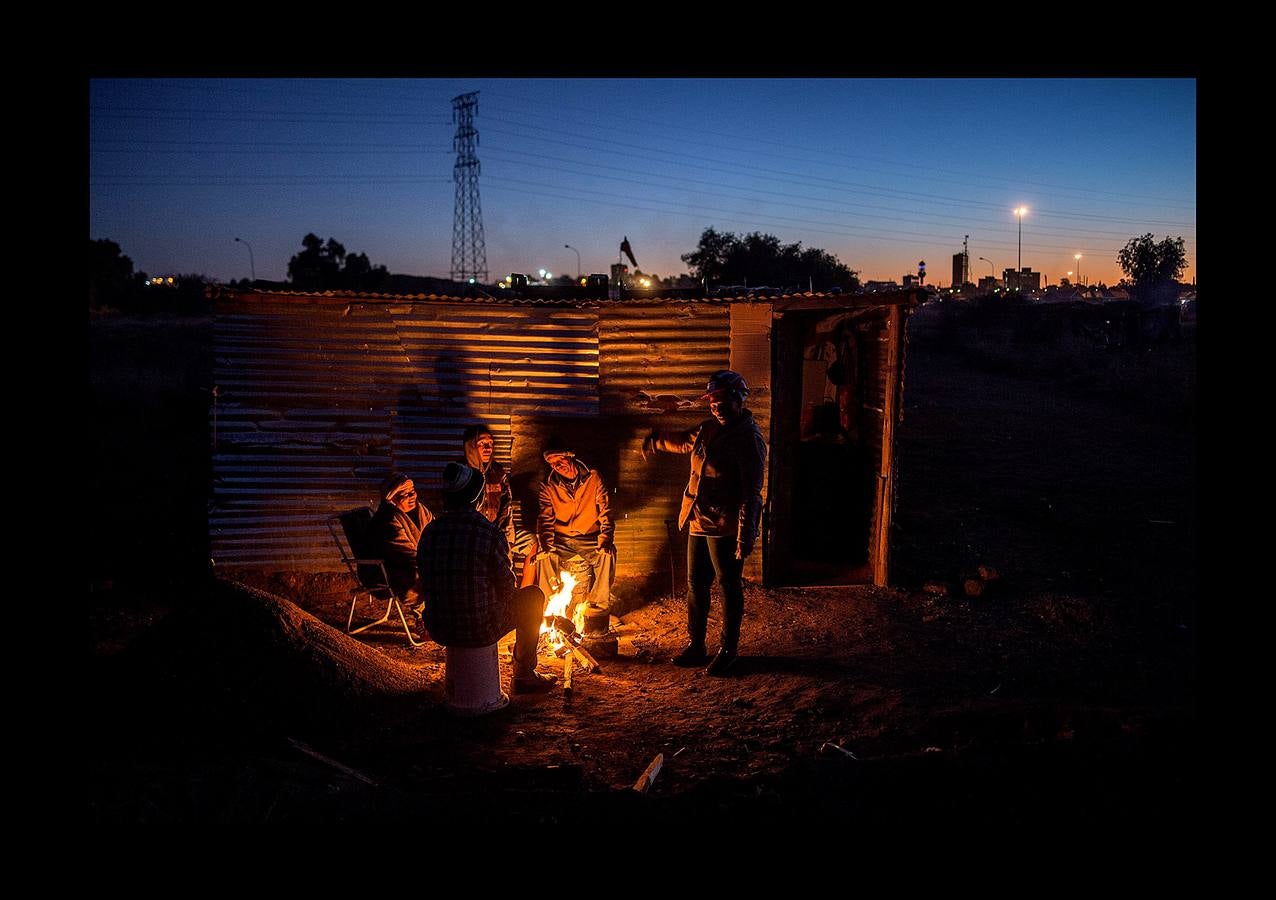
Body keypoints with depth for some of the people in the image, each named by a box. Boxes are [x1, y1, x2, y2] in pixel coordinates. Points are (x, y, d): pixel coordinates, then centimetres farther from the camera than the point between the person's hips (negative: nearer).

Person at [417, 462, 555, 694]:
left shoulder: (429, 532, -2)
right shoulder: (489, 532, -17)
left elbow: (426, 585, 9)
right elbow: (506, 586, -8)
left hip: (438, 631, 5)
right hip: (482, 630, -5)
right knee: (533, 595, 20)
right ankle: (524, 675, 27)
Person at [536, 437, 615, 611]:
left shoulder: (593, 478, -4)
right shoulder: (549, 486, 0)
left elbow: (606, 512, -5)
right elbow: (545, 518, -2)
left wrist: (605, 540, -21)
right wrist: (546, 545, -22)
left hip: (590, 540, -1)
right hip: (562, 541, 1)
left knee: (608, 553, -30)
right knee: (546, 556, -28)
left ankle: (600, 604, -16)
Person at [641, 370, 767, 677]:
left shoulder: (749, 439, -15)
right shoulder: (710, 429, 10)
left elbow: (751, 493, -20)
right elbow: (686, 442, 35)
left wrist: (746, 535, -24)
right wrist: (655, 441, 48)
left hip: (726, 526, -8)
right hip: (699, 522, 9)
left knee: (729, 585, 4)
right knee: (696, 584, 14)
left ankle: (729, 649, 16)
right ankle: (695, 645, 26)